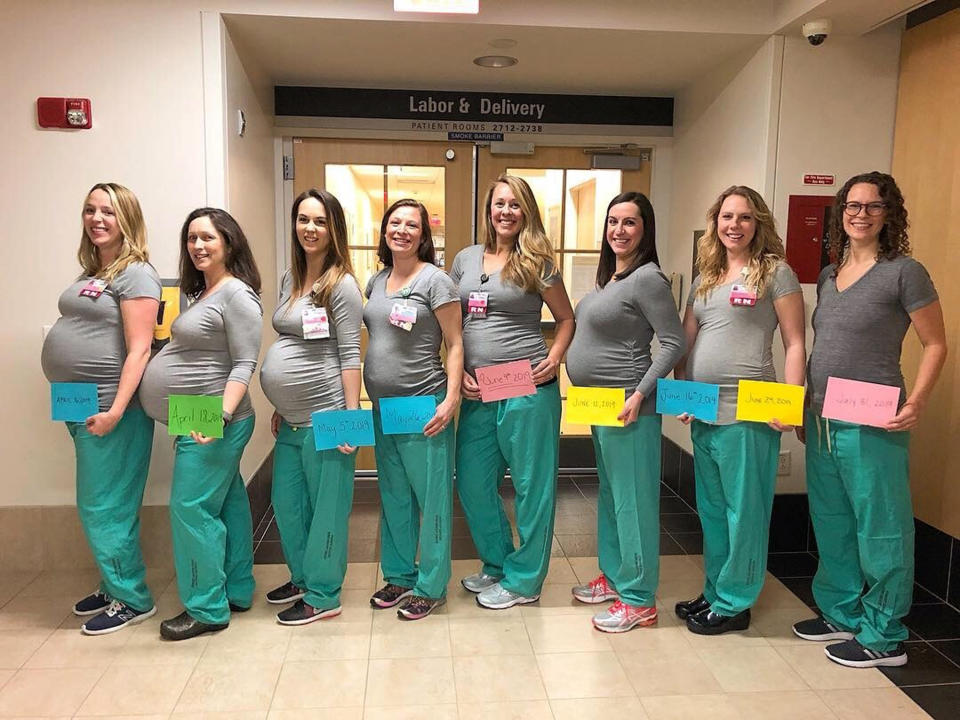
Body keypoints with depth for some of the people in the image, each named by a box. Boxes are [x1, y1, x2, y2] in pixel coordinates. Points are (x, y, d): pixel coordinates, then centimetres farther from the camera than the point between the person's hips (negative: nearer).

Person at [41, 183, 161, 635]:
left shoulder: (135, 274, -11)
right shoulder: (92, 274, 15)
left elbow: (139, 349, -18)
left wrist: (115, 411, -24)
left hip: (111, 409, -9)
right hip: (81, 408, 9)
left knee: (105, 509, 0)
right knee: (96, 508, 17)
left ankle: (132, 599, 15)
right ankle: (114, 586, 32)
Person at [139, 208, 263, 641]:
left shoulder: (236, 294, -14)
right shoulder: (201, 292, 15)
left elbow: (244, 365, -18)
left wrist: (221, 414, -27)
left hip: (214, 425, -9)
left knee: (192, 510, -4)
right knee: (227, 504, 15)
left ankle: (207, 609, 9)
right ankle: (236, 592, 26)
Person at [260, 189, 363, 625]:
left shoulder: (341, 285, -10)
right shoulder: (290, 279, 12)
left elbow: (349, 355, -14)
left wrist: (351, 417, -17)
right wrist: (280, 407, 19)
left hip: (324, 418, -8)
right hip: (291, 420, 8)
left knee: (326, 506, 5)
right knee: (286, 503, 17)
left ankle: (322, 595, 19)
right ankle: (302, 577, 37)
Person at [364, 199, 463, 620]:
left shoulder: (435, 280, -8)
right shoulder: (377, 281, 12)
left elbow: (455, 345, -9)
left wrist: (451, 400, -18)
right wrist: (368, 398, 11)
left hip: (423, 404, -7)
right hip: (382, 405, 7)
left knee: (431, 497, 3)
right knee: (393, 496, 17)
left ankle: (430, 587, 17)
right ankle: (398, 576, 32)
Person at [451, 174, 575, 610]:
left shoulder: (537, 262, -1)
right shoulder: (466, 259, 11)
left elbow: (567, 319, 5)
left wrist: (553, 359, -11)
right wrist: (459, 372, 2)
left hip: (528, 389, -5)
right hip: (477, 393, 5)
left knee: (532, 484, 5)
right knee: (472, 483, 13)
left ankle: (523, 580, 22)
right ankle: (496, 564, 35)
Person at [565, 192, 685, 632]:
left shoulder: (647, 278, -13)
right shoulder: (609, 277, 13)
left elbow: (673, 343, -16)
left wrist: (640, 394, -21)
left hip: (627, 408, -10)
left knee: (633, 498, -1)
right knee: (610, 493, 18)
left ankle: (639, 600, 11)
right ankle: (614, 576, 34)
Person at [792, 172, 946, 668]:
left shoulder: (904, 272, -6)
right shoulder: (828, 276, 13)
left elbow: (936, 345, -4)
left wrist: (916, 402, -17)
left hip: (872, 425, -7)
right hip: (821, 421, 7)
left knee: (880, 529, 3)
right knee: (831, 523, 16)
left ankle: (884, 637, 18)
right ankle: (841, 613, 32)